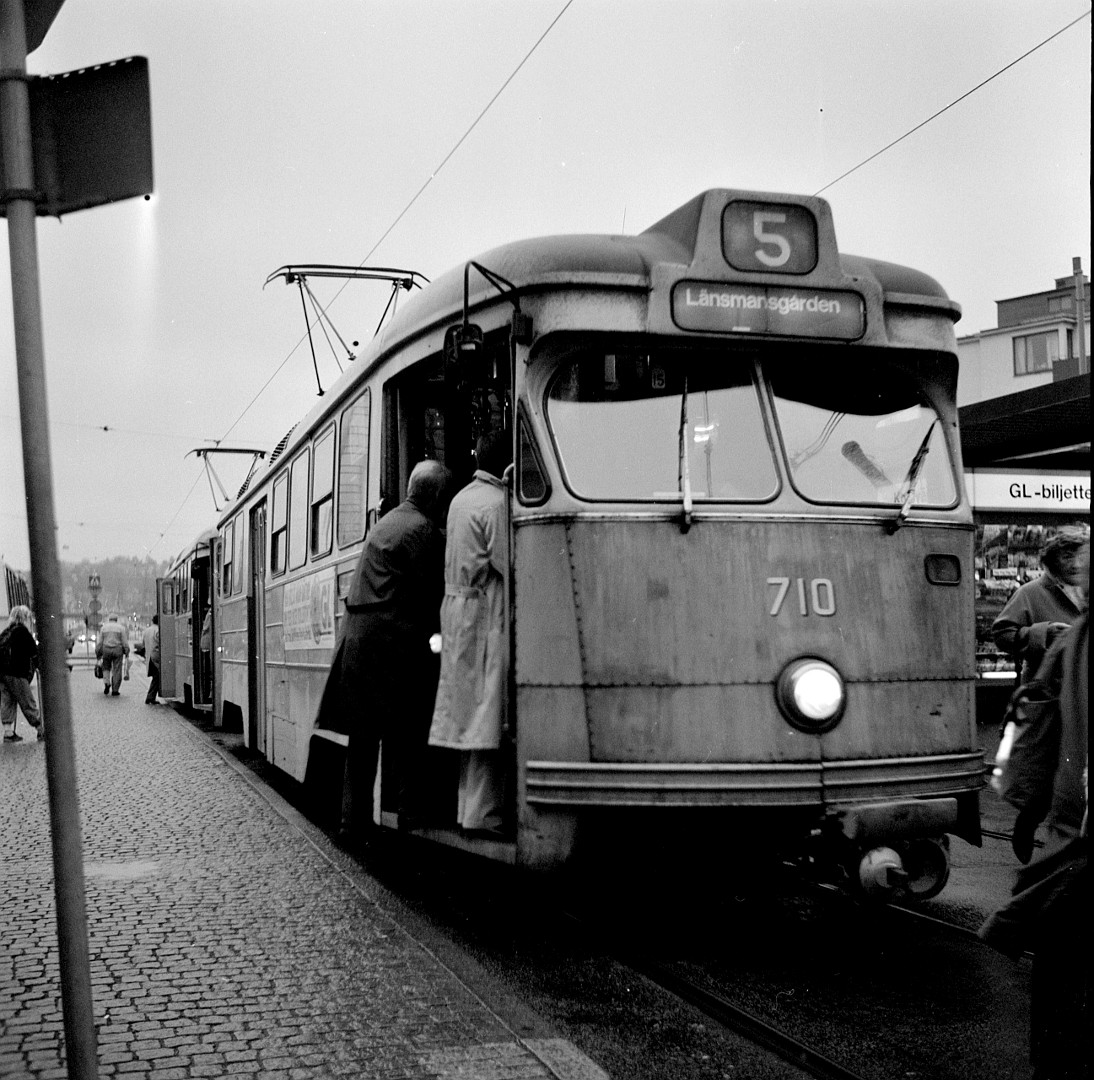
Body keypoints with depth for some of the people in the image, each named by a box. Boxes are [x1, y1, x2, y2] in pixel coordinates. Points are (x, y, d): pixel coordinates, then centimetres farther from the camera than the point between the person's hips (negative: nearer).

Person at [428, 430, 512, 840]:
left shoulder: (461, 498, 16)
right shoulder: (496, 503, -13)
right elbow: (508, 566, -17)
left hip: (456, 609, 9)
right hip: (487, 613, -9)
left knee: (468, 711, 12)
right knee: (487, 712, -6)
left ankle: (469, 806, 18)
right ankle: (482, 814, -3)